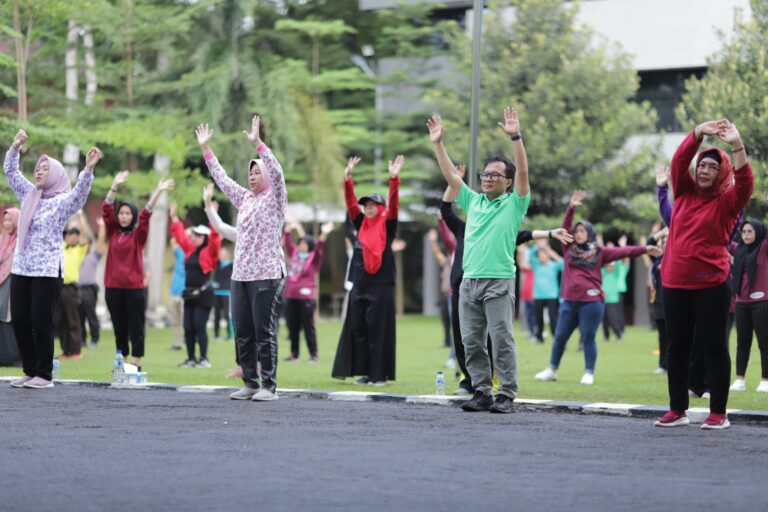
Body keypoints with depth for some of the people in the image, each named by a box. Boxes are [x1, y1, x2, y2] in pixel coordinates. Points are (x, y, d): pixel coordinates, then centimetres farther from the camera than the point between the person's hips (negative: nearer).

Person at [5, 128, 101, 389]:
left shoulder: (62, 201, -4)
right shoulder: (29, 195, 14)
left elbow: (81, 191, -22)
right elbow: (10, 172, 16)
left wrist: (88, 169, -37)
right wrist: (15, 148, 3)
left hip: (47, 271, -6)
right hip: (20, 269, 6)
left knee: (41, 323, -5)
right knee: (20, 321, 4)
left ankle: (44, 375, 3)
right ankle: (30, 371, 14)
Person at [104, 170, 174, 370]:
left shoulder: (138, 235, 2)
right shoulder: (113, 233, 9)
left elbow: (145, 214, -9)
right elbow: (106, 209, 5)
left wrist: (158, 192, -16)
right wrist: (115, 186, 1)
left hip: (134, 288, -3)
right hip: (113, 287, 3)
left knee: (136, 328, 0)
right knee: (119, 329, 9)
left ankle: (136, 364, 2)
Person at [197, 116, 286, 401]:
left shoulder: (275, 198, 0)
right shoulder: (244, 198, 17)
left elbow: (276, 172, -16)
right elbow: (221, 177, 22)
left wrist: (258, 143, -24)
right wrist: (205, 148, 18)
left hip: (267, 275, -7)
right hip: (240, 275, 7)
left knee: (265, 333, -7)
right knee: (243, 333, 6)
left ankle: (269, 386, -4)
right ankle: (250, 383, 12)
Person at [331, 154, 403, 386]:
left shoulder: (387, 225, 0)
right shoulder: (361, 224, 12)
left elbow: (393, 204, -11)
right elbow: (351, 202, 7)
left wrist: (394, 179, -22)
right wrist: (348, 178, -3)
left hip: (381, 286, -5)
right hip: (359, 286, 5)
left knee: (378, 331, -4)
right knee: (357, 329, 4)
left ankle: (380, 374, 0)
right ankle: (365, 372, 9)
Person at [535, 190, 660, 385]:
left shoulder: (599, 252, 6)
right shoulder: (569, 249, 11)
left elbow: (622, 251, 1)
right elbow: (565, 227, 4)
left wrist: (644, 249, -6)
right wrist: (571, 207, -7)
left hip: (591, 301, -3)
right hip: (569, 301, 3)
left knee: (588, 338, -1)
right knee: (560, 337, 7)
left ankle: (589, 373, 6)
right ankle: (552, 370, 18)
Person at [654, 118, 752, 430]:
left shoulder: (726, 202, 0)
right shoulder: (684, 192, 9)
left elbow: (745, 182, -18)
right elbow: (679, 160, -2)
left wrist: (737, 146, -31)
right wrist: (699, 133, -17)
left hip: (711, 285, -4)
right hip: (675, 284, 4)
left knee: (714, 347, -2)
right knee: (677, 347, 9)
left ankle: (719, 413, 1)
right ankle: (677, 410, 16)